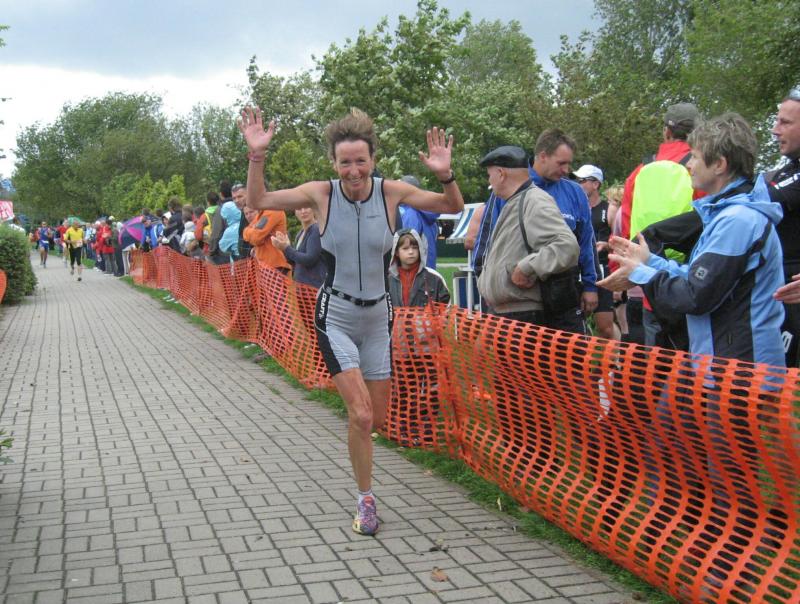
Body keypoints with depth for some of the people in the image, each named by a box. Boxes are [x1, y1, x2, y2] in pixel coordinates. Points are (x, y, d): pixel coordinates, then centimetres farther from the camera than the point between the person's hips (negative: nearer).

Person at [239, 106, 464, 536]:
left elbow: (454, 207, -3)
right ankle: (366, 499, 8)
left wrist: (445, 175, -22)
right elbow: (257, 202, -6)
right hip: (336, 317, -2)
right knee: (361, 416, -14)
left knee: (378, 419, 9)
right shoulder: (321, 194, -9)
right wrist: (256, 156, -20)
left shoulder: (392, 192, -7)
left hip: (378, 316, 3)